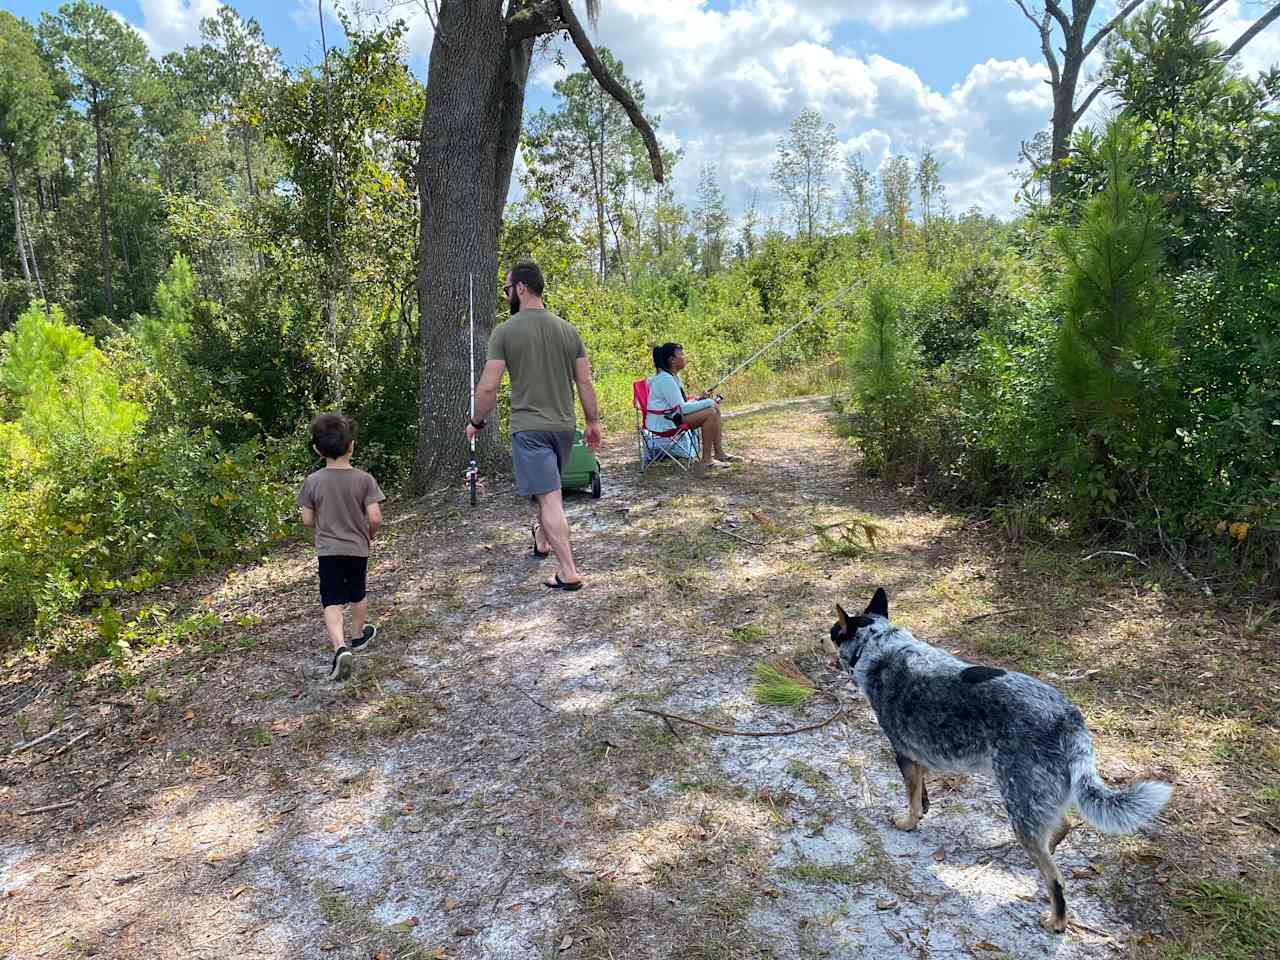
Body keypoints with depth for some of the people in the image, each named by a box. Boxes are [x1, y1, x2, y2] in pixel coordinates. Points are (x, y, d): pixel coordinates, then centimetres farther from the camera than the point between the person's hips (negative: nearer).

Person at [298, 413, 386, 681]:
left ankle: (340, 647, -18)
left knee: (332, 602, 1)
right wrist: (370, 535, 6)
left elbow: (307, 520, -4)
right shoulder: (364, 479, -12)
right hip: (357, 548, 1)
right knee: (358, 594, 22)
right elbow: (375, 517, -15)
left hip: (327, 550, -1)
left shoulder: (312, 482, -9)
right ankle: (359, 636, 40)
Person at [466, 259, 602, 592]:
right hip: (564, 425, 5)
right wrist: (593, 422, 14)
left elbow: (488, 387, -11)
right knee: (546, 488, 26)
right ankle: (542, 540, 46)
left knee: (549, 499, -5)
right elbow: (585, 383, 4)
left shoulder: (505, 331, -9)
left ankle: (569, 573, -5)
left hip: (529, 427, -5)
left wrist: (477, 422, 4)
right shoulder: (568, 329, 3)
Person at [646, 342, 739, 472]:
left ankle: (719, 453, 3)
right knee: (710, 413, -20)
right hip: (662, 423, -10)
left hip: (671, 415, 10)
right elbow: (680, 408, -23)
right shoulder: (665, 379, -20)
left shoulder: (671, 376, 13)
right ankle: (706, 460, -14)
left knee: (715, 408, 3)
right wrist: (708, 402, -14)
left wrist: (696, 399, 2)